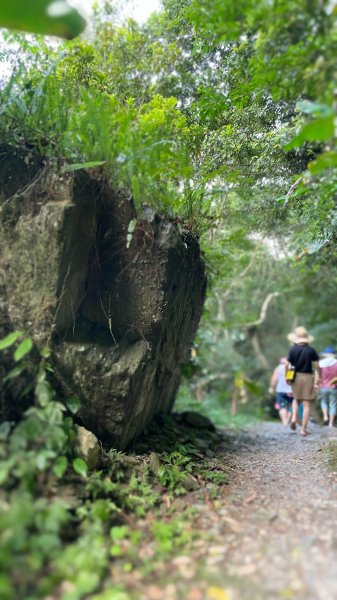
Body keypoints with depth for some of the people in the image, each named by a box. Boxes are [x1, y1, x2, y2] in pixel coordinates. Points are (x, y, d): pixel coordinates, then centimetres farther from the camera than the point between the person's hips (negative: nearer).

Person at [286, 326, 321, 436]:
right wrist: (318, 380, 1)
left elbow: (288, 365, 0)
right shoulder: (311, 350, -6)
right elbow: (317, 367, -6)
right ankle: (303, 429, 4)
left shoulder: (293, 349, -2)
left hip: (296, 377, 2)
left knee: (296, 399, 24)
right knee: (306, 404, 4)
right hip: (308, 377, -2)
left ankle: (294, 418, 3)